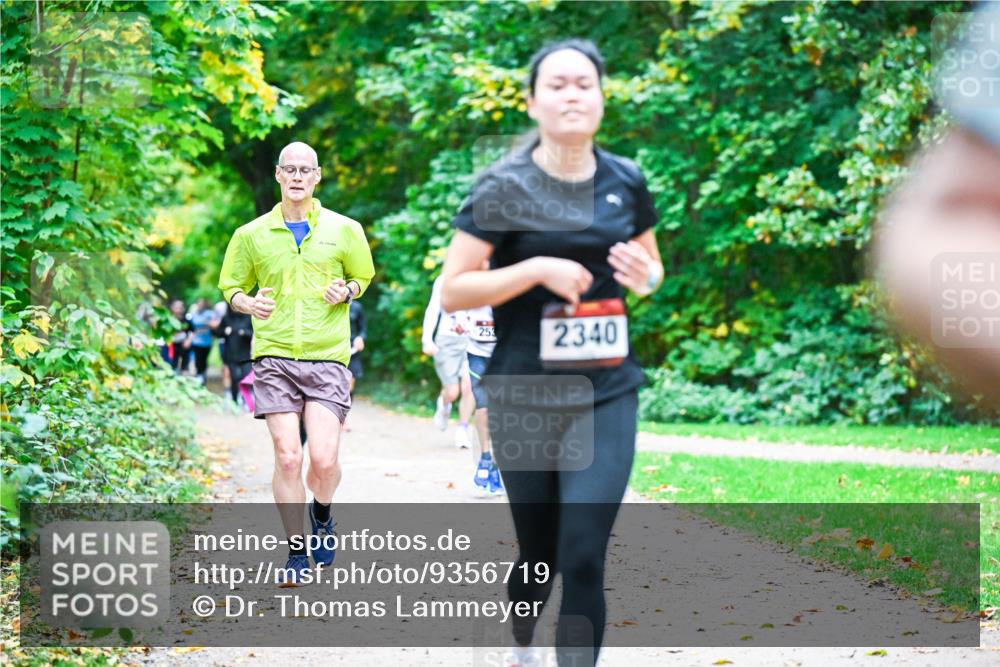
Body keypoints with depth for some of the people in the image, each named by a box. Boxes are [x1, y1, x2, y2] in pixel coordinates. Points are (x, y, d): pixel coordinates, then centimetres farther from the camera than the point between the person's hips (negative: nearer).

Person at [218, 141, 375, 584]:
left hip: (328, 357, 0)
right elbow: (231, 287, 15)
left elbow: (362, 276, 21)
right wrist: (248, 303, -8)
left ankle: (322, 516, 24)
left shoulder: (344, 230, 7)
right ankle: (297, 553, 6)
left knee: (324, 459, -10)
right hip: (274, 355, 0)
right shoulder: (252, 235, 7)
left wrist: (346, 291, -2)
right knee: (287, 457, -7)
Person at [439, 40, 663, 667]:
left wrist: (644, 276, -5)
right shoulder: (504, 188, -7)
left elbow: (653, 268, 19)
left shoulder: (626, 182, 4)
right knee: (539, 549, 14)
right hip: (525, 396, -1)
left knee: (584, 556, -11)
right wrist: (539, 269, -20)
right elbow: (453, 291, -8)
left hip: (608, 392, 2)